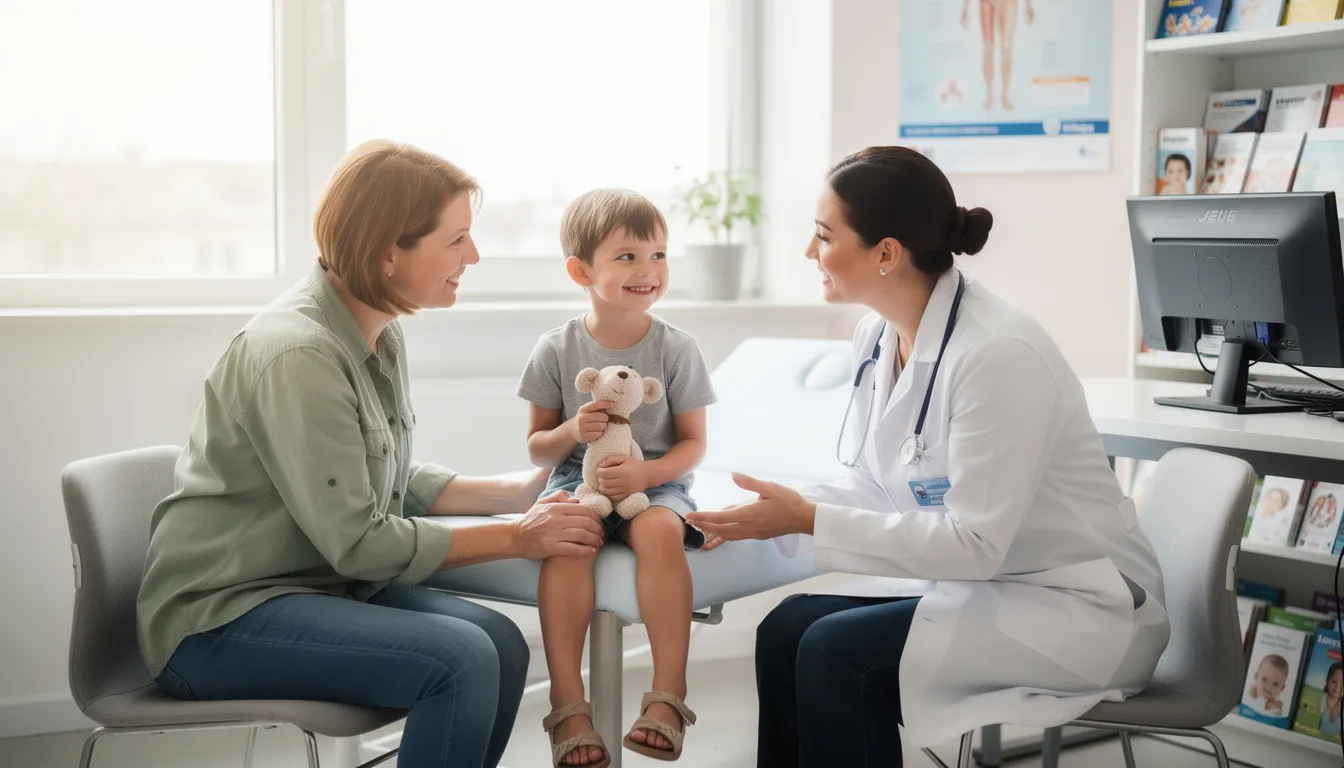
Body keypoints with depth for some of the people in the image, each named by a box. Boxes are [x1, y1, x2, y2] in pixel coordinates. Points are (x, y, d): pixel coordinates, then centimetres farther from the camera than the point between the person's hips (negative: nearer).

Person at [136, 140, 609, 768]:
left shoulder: (381, 336, 6)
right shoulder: (298, 355, -23)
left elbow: (395, 483, 14)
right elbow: (358, 542, -22)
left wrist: (519, 493, 3)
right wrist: (516, 539, -15)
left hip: (317, 585, 9)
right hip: (217, 618, -9)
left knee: (501, 641, -11)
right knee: (461, 659, -25)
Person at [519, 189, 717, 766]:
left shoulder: (675, 349, -1)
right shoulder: (557, 350, 1)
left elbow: (693, 443, 0)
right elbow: (537, 447, 8)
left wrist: (642, 473, -18)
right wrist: (572, 430, -14)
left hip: (654, 480, 0)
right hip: (577, 479, 1)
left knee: (660, 531, -35)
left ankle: (668, 694, -32)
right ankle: (567, 704, -32)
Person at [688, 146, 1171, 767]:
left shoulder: (996, 354, -25)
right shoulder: (878, 337, 1)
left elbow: (974, 544, -25)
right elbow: (871, 486, 9)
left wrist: (810, 520, -23)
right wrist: (779, 512, -9)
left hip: (1079, 607, -8)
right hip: (979, 582, 8)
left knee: (835, 651, -22)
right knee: (787, 628, -9)